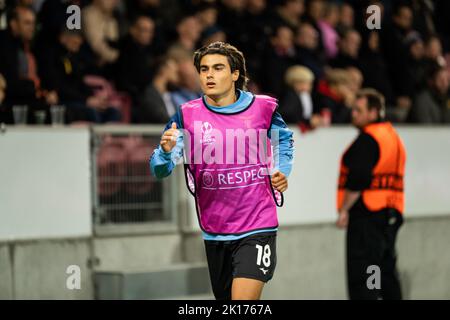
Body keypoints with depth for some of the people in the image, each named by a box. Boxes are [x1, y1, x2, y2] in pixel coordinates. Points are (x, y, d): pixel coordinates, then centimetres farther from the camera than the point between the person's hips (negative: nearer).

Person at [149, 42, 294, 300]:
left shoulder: (264, 108, -3)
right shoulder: (187, 115, -4)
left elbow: (285, 140, 19)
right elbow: (160, 170, -10)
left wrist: (282, 171, 2)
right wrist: (166, 151, -32)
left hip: (257, 229, -2)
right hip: (214, 233, 3)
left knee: (244, 299, -18)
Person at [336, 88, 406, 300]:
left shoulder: (367, 139, -13)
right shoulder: (393, 136, 18)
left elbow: (357, 179, -20)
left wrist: (344, 209, -15)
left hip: (367, 213, -10)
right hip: (392, 213, 10)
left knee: (360, 274, -9)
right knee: (387, 272, 16)